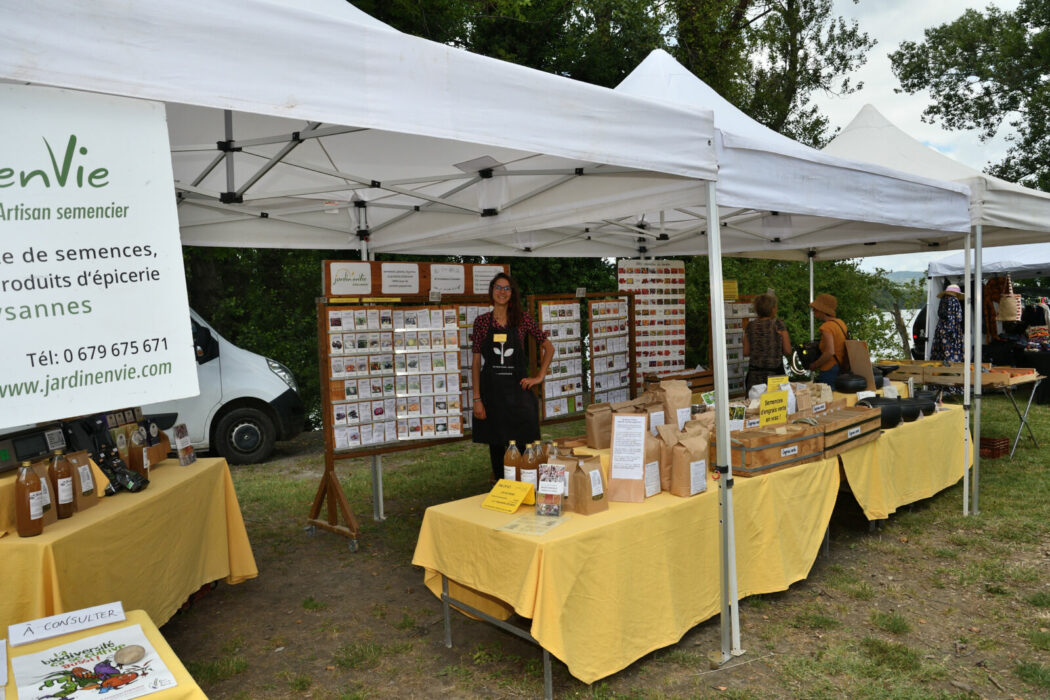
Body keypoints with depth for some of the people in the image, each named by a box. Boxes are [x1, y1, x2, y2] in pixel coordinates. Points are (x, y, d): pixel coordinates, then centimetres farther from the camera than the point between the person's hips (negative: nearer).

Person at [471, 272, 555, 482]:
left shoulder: (522, 319, 3)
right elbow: (476, 362, 2)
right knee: (496, 445, 7)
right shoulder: (482, 322, 3)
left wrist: (539, 376, 2)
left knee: (522, 445, -2)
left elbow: (549, 347, 10)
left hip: (518, 389, 0)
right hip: (492, 391, 1)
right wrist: (477, 399, -3)